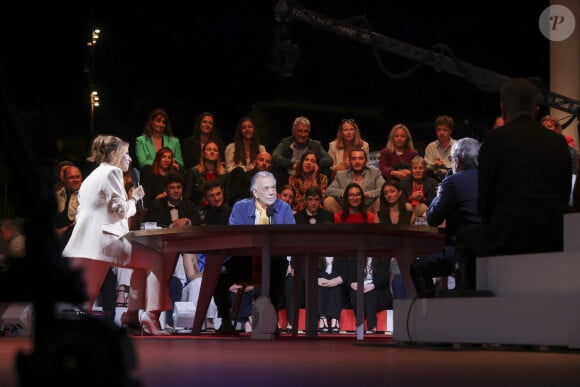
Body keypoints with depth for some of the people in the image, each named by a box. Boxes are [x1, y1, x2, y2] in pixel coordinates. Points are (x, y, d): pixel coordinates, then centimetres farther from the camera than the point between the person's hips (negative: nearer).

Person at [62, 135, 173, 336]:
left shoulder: (93, 175, 27)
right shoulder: (111, 172, -2)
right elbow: (120, 210, -9)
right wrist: (134, 198, 9)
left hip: (82, 245, 10)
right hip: (103, 239, -10)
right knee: (157, 260, -6)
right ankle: (151, 316, -15)